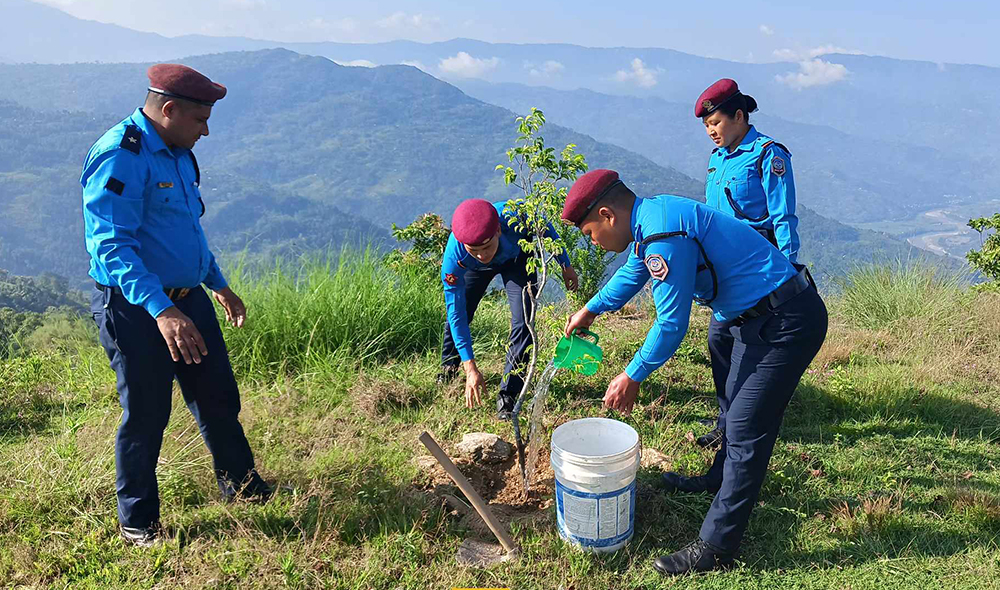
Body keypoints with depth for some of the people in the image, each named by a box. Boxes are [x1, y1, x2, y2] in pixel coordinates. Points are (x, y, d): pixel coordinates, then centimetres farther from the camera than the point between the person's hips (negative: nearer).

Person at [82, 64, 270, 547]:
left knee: (219, 398, 15)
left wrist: (219, 285, 26)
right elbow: (111, 245, -27)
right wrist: (161, 311, -36)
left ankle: (239, 483, 35)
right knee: (146, 416, 4)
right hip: (134, 308, -8)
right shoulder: (120, 157, -19)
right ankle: (137, 520, 24)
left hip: (187, 298, 8)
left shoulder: (177, 153, 11)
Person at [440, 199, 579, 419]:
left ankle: (508, 395, -4)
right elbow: (456, 314, -32)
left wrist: (566, 266, -5)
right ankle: (449, 365, 40)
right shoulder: (454, 258, -41)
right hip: (475, 269, 1)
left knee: (522, 322, -16)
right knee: (455, 316, 5)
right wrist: (470, 369, -32)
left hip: (517, 258, 0)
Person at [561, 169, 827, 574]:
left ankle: (715, 548, 3)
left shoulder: (663, 236, -27)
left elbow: (672, 324, -22)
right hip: (762, 316, 11)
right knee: (735, 406, 27)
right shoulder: (651, 217, 6)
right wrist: (590, 310, 37)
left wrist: (632, 377, -9)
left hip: (785, 324, -11)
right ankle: (720, 480, 49)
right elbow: (632, 273, 26)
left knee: (746, 433, -6)